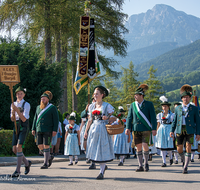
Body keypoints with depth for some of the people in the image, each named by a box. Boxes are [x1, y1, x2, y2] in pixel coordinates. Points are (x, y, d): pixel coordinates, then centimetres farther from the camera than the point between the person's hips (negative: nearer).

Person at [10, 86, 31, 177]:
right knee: (14, 149, 1)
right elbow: (12, 119, 8)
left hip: (24, 127, -6)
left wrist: (17, 110, -26)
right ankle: (27, 163, 26)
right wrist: (13, 112, -12)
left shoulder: (26, 105, -8)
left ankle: (17, 171, -16)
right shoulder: (13, 104, 9)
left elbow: (24, 119, -15)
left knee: (18, 147, -20)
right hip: (16, 127, 6)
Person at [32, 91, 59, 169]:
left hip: (48, 130, -5)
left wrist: (55, 130, -13)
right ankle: (49, 157, 25)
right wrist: (33, 129, 10)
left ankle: (45, 163, -1)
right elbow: (35, 119, 17)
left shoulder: (52, 108, -3)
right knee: (40, 146, 2)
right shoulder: (38, 107, 13)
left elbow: (56, 120, -5)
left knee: (46, 146, -7)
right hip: (39, 130, 6)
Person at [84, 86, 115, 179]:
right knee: (94, 149, 3)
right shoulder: (91, 106, 11)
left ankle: (102, 172, 2)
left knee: (102, 150, -5)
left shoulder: (107, 106, -2)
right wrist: (86, 131, 11)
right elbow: (90, 120, 15)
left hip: (103, 129, -5)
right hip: (94, 129, 5)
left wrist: (107, 117, -19)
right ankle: (103, 166, 25)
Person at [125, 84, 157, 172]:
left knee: (145, 145, -14)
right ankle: (140, 166, 9)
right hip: (136, 129, 4)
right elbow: (129, 117, 9)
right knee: (138, 147, 3)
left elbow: (153, 117, -2)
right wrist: (128, 128, -2)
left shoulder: (149, 104, -1)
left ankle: (146, 163, 7)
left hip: (146, 129, -4)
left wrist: (154, 129, -9)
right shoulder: (133, 105, 9)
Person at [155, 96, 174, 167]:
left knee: (169, 145, -3)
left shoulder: (172, 115, 0)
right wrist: (157, 132, 11)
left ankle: (171, 157, 27)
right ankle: (164, 162, 3)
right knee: (162, 146, -1)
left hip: (169, 130, -3)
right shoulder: (159, 115, 9)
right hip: (161, 131, 3)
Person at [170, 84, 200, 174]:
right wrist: (172, 131, 5)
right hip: (180, 130, 3)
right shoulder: (177, 108, 11)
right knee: (179, 149, 4)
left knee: (188, 148, -8)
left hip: (190, 130, -2)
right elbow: (175, 120, 14)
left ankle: (185, 167, -3)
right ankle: (184, 160, 34)